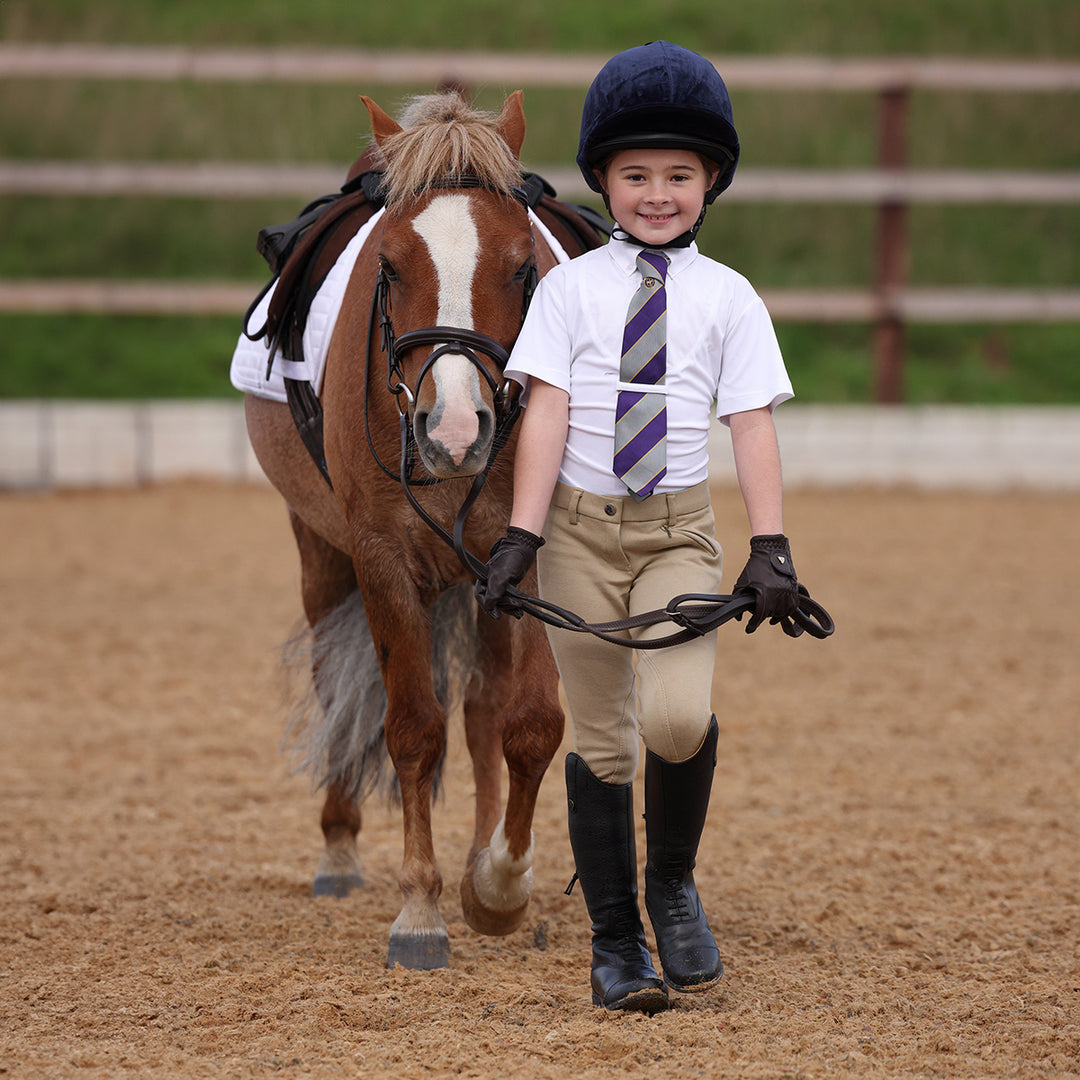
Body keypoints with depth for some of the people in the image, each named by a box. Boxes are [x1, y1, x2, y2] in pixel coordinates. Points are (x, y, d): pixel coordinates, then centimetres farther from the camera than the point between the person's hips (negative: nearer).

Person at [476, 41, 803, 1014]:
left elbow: (753, 423, 0)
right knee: (600, 738, 3)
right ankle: (616, 941, 15)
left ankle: (674, 886, 6)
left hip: (679, 531, -1)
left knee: (678, 716, -21)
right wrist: (522, 537, -10)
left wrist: (771, 550, -7)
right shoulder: (571, 287, 2)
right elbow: (546, 412, -3)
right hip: (582, 527, 1)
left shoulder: (727, 298, 3)